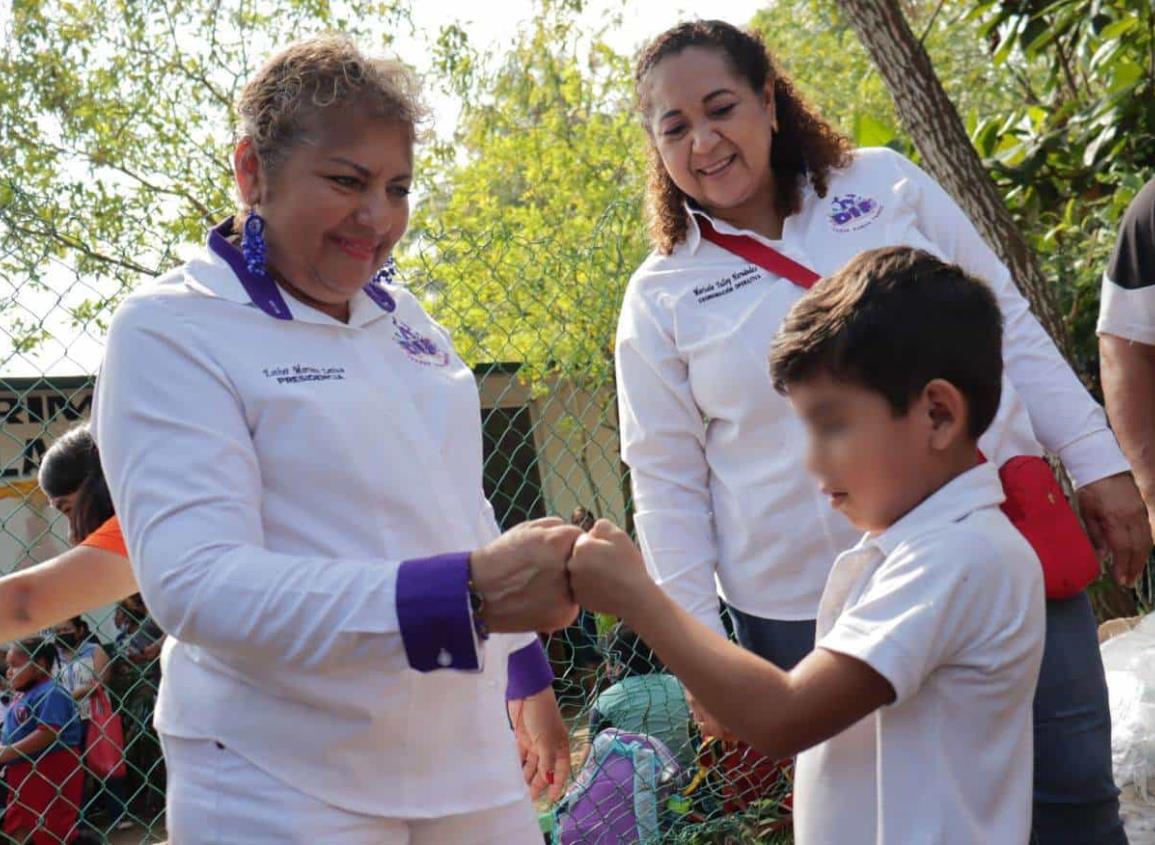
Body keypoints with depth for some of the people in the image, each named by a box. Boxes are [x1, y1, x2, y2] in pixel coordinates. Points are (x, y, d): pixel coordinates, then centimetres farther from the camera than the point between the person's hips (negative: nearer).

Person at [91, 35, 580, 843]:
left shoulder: (403, 315, 9)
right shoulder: (169, 333, -12)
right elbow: (194, 583, -23)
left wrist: (523, 671, 24)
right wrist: (467, 593, -32)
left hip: (467, 761, 6)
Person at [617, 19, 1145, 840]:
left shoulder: (885, 184, 3)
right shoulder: (662, 296, -1)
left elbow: (1007, 330, 7)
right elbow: (666, 481, 2)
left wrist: (1096, 461, 3)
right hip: (814, 616, -1)